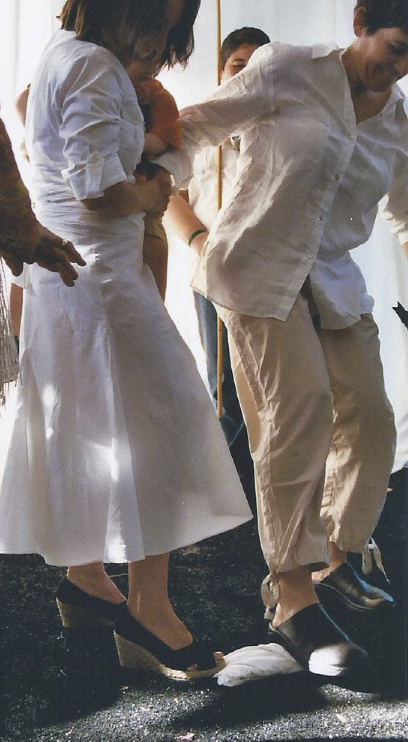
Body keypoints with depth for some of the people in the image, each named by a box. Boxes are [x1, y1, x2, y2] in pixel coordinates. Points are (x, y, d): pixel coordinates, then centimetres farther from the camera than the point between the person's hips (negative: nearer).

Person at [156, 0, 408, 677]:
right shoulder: (287, 71, -6)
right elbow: (197, 126, 0)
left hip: (334, 280, 6)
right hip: (259, 266, -6)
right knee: (299, 409, -19)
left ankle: (331, 562, 23)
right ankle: (292, 600, -15)